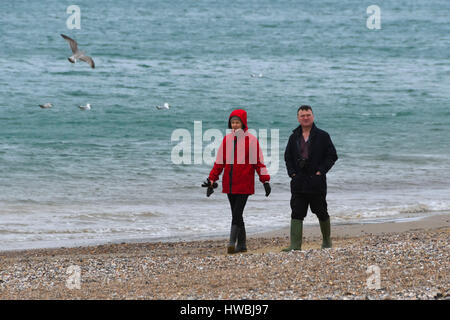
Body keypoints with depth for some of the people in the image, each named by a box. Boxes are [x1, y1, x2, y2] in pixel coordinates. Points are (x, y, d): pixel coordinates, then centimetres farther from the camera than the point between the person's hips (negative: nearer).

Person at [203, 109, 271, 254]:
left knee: (237, 214, -13)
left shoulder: (251, 139, -3)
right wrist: (211, 180, 11)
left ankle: (232, 242, -17)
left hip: (244, 185, -5)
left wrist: (265, 181, -5)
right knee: (236, 214, 8)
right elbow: (219, 162, 14)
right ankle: (241, 244, 14)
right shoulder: (227, 139, 10)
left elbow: (258, 161, -2)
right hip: (229, 184, 5)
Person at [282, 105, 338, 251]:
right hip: (298, 182, 3)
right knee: (297, 214, -6)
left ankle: (327, 240, 29)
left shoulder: (322, 136, -1)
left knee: (321, 212, 9)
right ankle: (295, 245, -10)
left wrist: (321, 171, -12)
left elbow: (332, 156, -2)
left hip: (317, 180, -3)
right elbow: (287, 157, 16)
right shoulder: (294, 137, 10)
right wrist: (291, 172, 1)